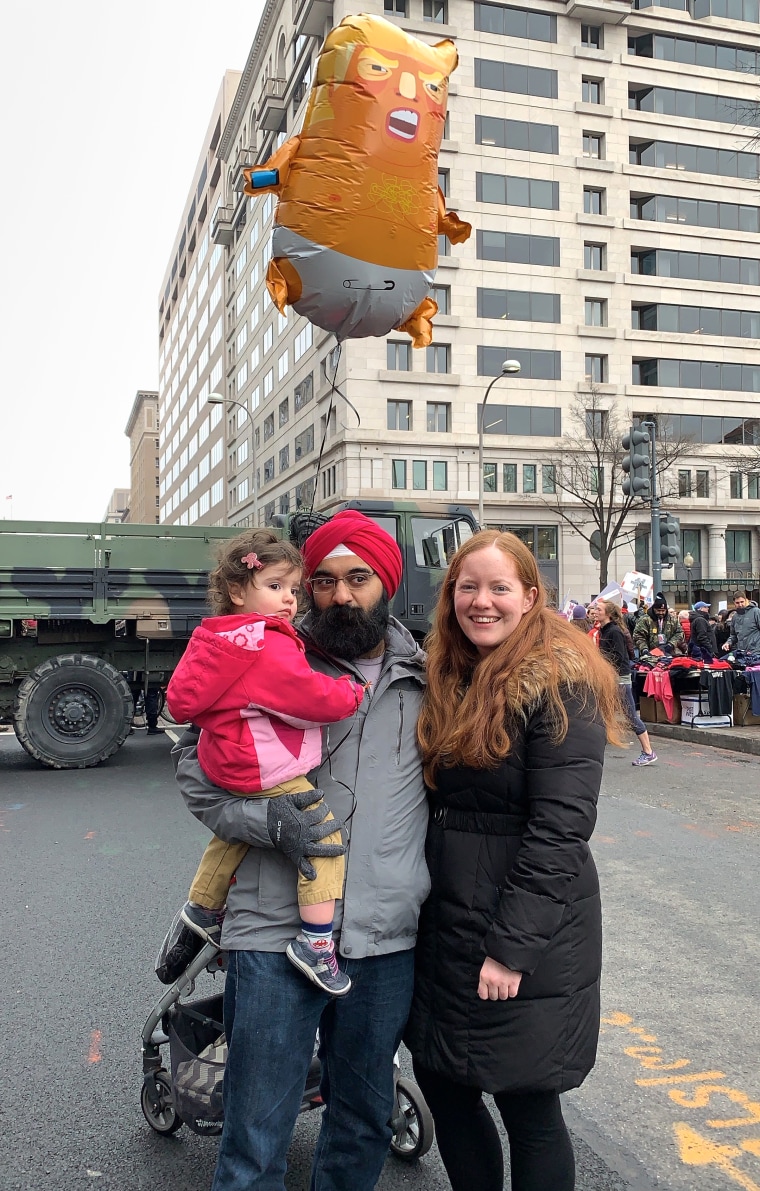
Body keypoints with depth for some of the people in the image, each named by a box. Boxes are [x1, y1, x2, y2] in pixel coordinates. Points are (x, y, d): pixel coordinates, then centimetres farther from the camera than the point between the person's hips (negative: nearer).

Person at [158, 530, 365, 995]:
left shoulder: (218, 638, 8)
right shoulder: (269, 648, -22)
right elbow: (315, 698, -22)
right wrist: (352, 692, -4)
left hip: (225, 764, 10)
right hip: (269, 776, -10)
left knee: (233, 833, 30)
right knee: (324, 837, -4)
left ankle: (200, 913, 43)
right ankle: (316, 944, -4)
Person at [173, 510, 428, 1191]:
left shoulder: (426, 679, 7)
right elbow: (196, 762, -1)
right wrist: (269, 819, -16)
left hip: (386, 937, 3)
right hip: (276, 934, -3)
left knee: (365, 1123, 20)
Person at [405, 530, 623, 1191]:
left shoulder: (561, 684, -14)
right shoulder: (449, 679, 9)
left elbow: (560, 825, -19)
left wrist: (512, 945, -20)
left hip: (529, 933, -7)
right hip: (447, 920, 7)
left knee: (527, 1105, 7)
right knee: (441, 1080, 17)